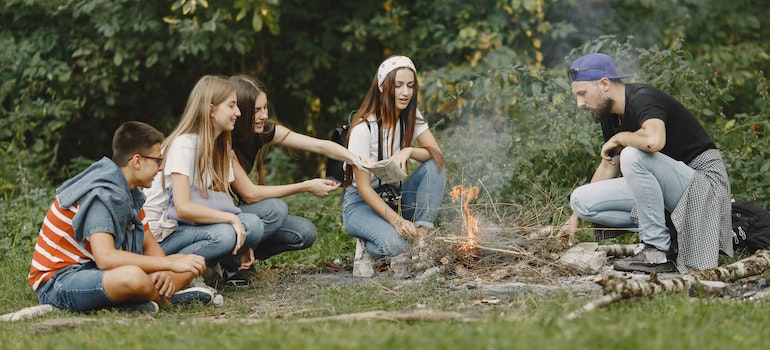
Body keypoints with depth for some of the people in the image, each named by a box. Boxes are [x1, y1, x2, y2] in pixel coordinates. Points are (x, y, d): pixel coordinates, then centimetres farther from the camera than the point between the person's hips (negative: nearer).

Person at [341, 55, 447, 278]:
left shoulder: (411, 117, -2)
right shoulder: (364, 128, -21)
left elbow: (437, 155, -10)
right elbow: (364, 188, -22)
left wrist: (408, 151, -30)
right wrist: (396, 220, -33)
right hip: (361, 203, -6)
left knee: (434, 167, -20)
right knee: (395, 243, -35)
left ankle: (422, 233, -22)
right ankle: (369, 247, -1)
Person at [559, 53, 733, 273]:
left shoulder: (642, 99, -20)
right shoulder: (609, 116, 6)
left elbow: (654, 141, -42)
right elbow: (610, 166, 18)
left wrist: (619, 138, -21)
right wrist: (576, 217, 15)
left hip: (702, 181, -9)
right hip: (667, 187, 9)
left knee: (633, 155, -33)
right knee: (581, 200, -3)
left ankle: (659, 253, -23)